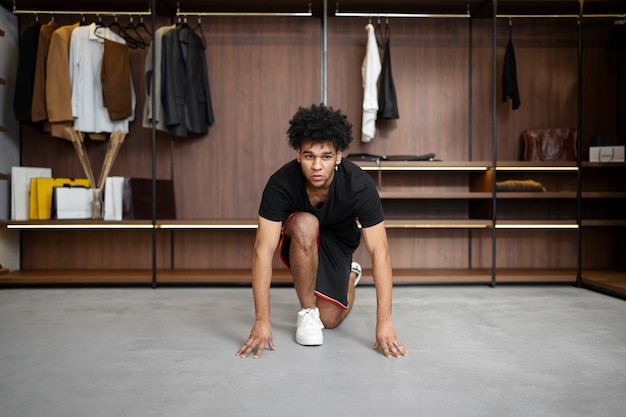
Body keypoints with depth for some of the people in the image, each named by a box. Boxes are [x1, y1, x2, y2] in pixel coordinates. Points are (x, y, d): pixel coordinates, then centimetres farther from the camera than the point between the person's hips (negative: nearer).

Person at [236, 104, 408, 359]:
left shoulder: (359, 185, -34)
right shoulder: (281, 183, -33)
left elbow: (380, 253, -33)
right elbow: (263, 251, -34)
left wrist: (384, 322, -38)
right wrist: (262, 321, -39)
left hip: (338, 243, 1)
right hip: (299, 242, 0)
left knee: (329, 320, -7)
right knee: (305, 224, -36)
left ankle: (350, 274, 28)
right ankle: (307, 310, -14)